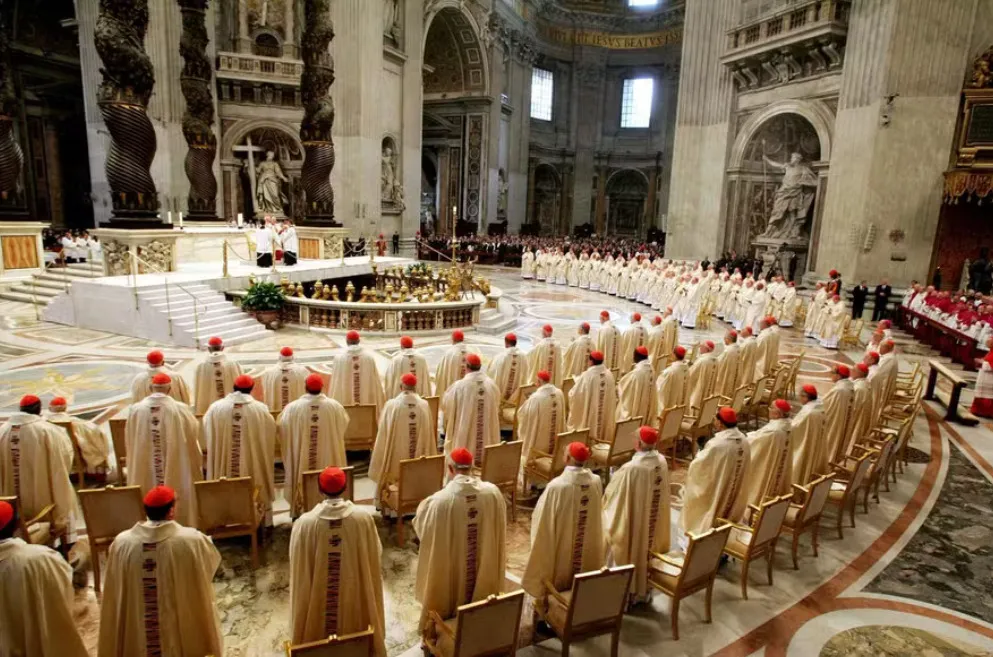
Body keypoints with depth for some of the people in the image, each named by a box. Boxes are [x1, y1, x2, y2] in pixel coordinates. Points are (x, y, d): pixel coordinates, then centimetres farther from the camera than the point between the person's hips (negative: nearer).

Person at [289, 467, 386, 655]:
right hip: (357, 595, 1)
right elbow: (375, 554, -5)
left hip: (317, 598, 0)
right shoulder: (363, 517, -20)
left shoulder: (304, 523, -23)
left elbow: (298, 567, -10)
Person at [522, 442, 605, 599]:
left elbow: (543, 522, -18)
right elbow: (597, 514, 3)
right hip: (588, 548, 4)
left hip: (559, 547, -4)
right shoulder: (596, 482, -15)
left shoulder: (556, 486, -29)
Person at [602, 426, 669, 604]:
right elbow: (662, 492, 6)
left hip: (633, 520, -6)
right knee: (647, 549, 22)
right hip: (654, 520, 6)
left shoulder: (631, 468, -30)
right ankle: (643, 590, 39)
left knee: (631, 553, 13)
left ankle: (628, 593, 29)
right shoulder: (661, 461, -10)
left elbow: (614, 496, -17)